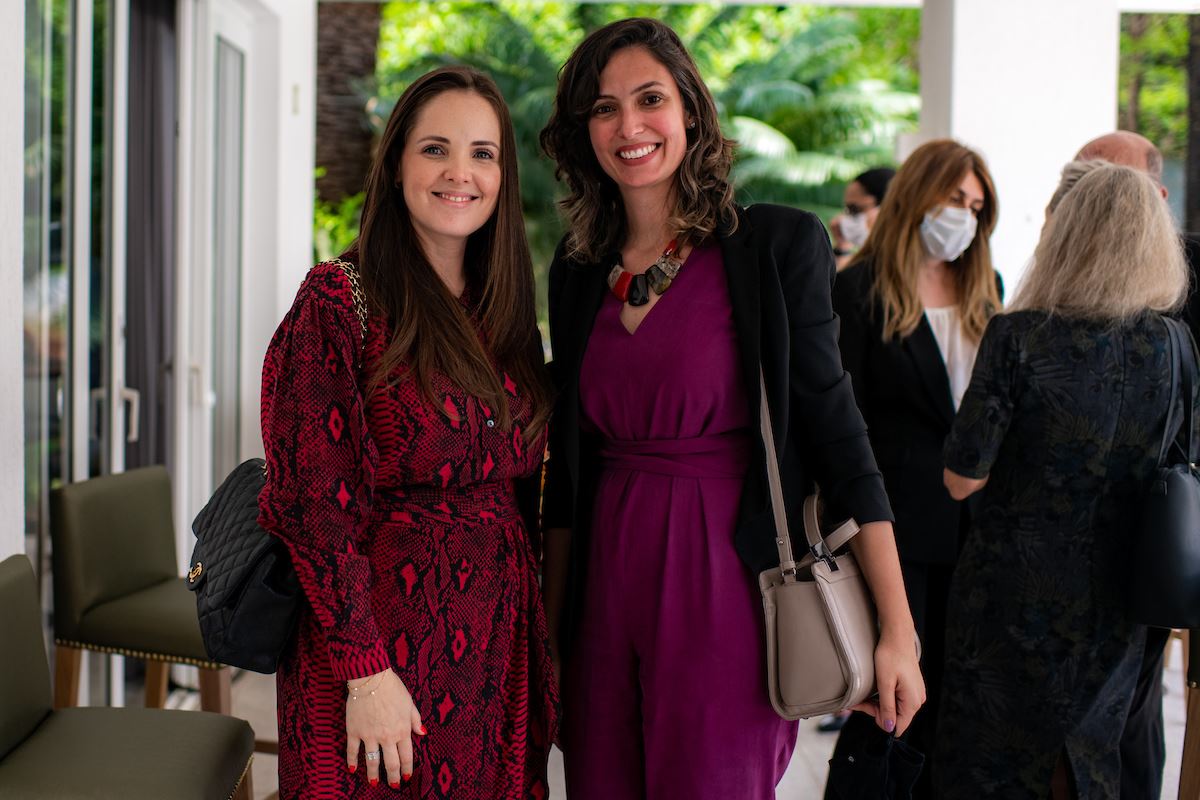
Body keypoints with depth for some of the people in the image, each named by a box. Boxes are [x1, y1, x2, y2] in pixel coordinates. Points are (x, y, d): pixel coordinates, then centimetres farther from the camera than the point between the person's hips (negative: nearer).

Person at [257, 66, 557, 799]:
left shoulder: (506, 314, 9)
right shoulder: (338, 303, -10)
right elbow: (316, 505, -15)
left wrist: (541, 643, 9)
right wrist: (365, 671, -18)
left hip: (501, 643, 6)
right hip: (384, 639, -6)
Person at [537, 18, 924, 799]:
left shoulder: (777, 244, -6)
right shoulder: (580, 268, 8)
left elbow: (836, 429, -8)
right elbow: (568, 462, 13)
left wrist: (898, 632, -12)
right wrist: (549, 621, 14)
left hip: (723, 588, -4)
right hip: (607, 586, 5)